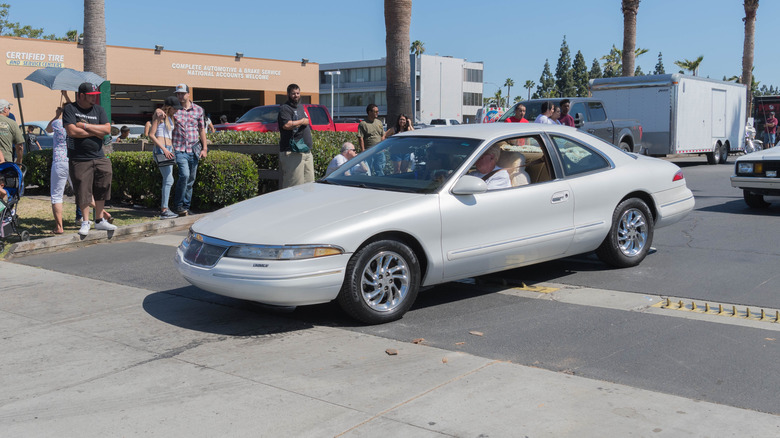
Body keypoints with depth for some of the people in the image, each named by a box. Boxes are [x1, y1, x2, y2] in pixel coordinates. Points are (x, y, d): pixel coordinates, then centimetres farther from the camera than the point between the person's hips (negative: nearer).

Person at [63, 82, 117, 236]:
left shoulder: (98, 109, 12)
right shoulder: (70, 109, -1)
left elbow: (107, 129, -1)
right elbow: (72, 131, -14)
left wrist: (85, 126, -9)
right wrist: (96, 132, -8)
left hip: (99, 157, 4)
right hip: (79, 159, -4)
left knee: (102, 187, 1)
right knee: (83, 190, -1)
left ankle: (100, 220, 14)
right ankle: (85, 222, 11)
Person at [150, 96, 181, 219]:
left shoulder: (170, 117, 20)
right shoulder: (160, 115, -6)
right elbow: (151, 135, -12)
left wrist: (172, 149, 16)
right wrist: (164, 149, -17)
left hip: (168, 150, 9)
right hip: (161, 149, -9)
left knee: (168, 180, 10)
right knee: (168, 179, -14)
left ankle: (163, 207, 17)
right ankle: (164, 210, -15)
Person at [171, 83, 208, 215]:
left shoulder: (198, 110, 8)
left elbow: (201, 129, 13)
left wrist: (204, 148, 9)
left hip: (194, 150, 3)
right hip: (179, 150, -3)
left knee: (191, 180, 7)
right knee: (184, 175, -19)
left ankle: (186, 207, 18)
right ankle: (178, 205, -7)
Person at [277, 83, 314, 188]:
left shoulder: (301, 107, 22)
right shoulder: (285, 108, -7)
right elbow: (286, 125, -24)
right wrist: (302, 121, -12)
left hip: (307, 152, 9)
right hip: (292, 153, -9)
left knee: (309, 183, 8)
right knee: (294, 185, -11)